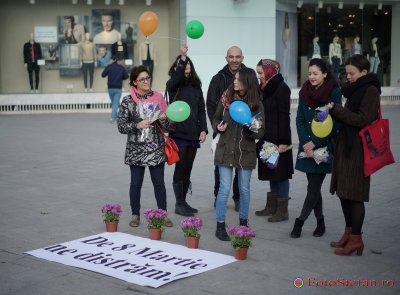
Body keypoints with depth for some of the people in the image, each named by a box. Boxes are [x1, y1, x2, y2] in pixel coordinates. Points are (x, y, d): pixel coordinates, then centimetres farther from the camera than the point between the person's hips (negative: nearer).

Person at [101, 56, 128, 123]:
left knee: (113, 103, 16)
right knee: (115, 103, -3)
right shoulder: (121, 68, 1)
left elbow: (103, 75, 2)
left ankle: (116, 116, 23)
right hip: (118, 88, 0)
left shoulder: (109, 67, -5)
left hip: (110, 88, 0)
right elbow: (126, 76, 5)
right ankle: (113, 117, -17)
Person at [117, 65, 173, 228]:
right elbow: (121, 126, -4)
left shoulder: (157, 97, 5)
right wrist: (138, 125, -19)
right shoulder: (127, 101, -1)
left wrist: (163, 119, -13)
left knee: (159, 183, 5)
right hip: (136, 149, -1)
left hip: (156, 148, 1)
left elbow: (167, 125, 9)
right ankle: (135, 214, 21)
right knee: (136, 183, 6)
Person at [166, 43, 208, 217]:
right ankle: (179, 204, 4)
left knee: (188, 168, 9)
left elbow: (201, 110, 12)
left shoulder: (196, 86, 14)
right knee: (181, 167, -4)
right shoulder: (173, 85, 0)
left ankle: (183, 202, 19)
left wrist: (204, 130, 1)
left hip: (193, 134, 5)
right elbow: (177, 77, -24)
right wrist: (182, 56, -35)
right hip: (179, 132, -5)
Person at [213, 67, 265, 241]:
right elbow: (216, 118, 15)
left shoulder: (256, 105, -4)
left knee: (244, 189, 11)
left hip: (246, 152, 0)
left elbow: (261, 132, -3)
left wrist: (250, 128, -24)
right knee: (224, 189, -3)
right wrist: (218, 127, -7)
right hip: (225, 150, 0)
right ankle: (220, 226, 7)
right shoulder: (225, 99, 0)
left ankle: (243, 223, 28)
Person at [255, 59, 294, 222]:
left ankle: (282, 211, 3)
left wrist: (283, 141, -20)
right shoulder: (265, 88, 13)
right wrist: (261, 138, 16)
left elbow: (284, 116, -16)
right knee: (271, 171, 14)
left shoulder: (281, 88, -13)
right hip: (267, 137, 9)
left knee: (280, 173, -3)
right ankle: (272, 207, 22)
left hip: (278, 138, -9)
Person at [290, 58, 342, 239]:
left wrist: (315, 143, -13)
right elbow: (300, 119, 6)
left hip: (324, 146, -5)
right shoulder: (304, 92, 7)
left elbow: (334, 123, -10)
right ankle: (320, 223, 20)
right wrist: (305, 144, -6)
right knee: (314, 186, 9)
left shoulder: (334, 92, -7)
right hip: (307, 145, 5)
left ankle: (300, 222, 3)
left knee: (313, 187, -5)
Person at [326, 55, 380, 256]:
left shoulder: (370, 91, -11)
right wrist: (335, 112, 1)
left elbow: (362, 120, -19)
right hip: (346, 145, 9)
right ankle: (349, 232, 23)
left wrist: (337, 109, -17)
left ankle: (356, 239, 2)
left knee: (354, 194, -6)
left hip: (358, 148, -9)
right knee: (343, 191, 12)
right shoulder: (354, 89, 16)